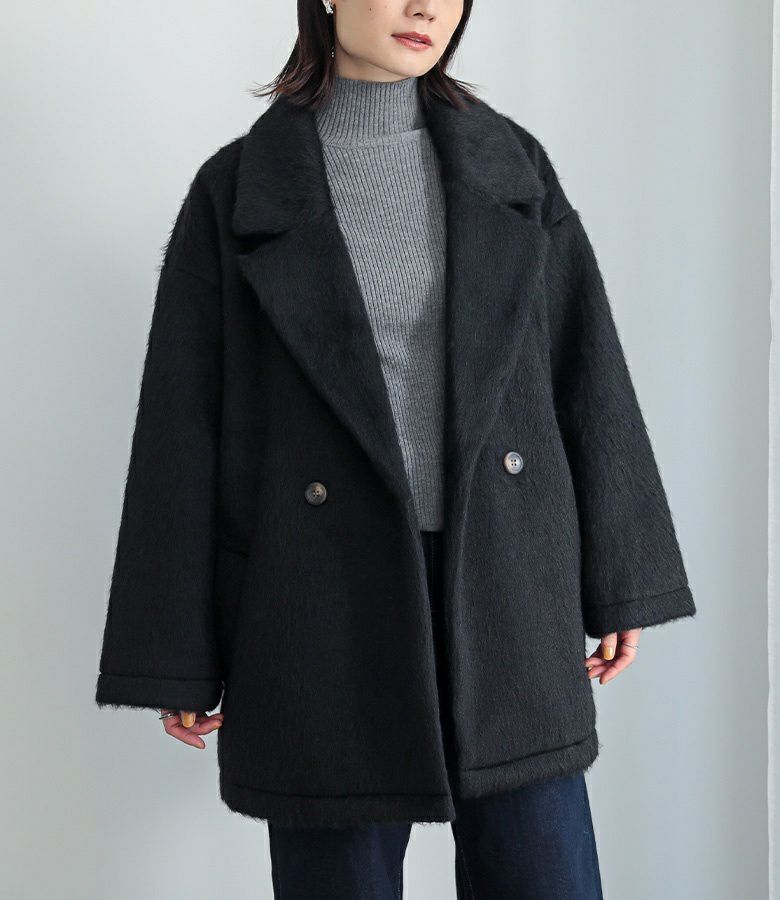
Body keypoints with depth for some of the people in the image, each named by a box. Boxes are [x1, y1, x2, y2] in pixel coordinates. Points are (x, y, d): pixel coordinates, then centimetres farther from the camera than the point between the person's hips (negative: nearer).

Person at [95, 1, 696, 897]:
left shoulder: (510, 165, 7)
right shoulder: (237, 188, 0)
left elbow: (585, 374, 8)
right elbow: (184, 426, -1)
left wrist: (618, 583, 6)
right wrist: (179, 657, -2)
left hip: (499, 589, 3)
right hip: (328, 603, -2)